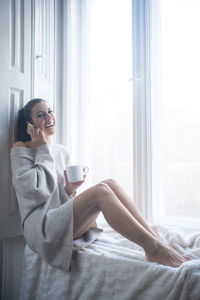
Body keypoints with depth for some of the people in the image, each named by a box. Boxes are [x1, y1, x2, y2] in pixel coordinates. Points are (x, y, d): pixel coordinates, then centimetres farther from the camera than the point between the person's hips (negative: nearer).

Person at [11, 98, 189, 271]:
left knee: (110, 183, -16)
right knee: (101, 190, -28)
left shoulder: (61, 151, 17)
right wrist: (43, 150, -8)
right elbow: (36, 190, -15)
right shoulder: (21, 149, -2)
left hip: (63, 222, 7)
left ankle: (158, 241, -22)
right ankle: (153, 248, -30)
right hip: (41, 226, -7)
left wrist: (70, 188, -2)